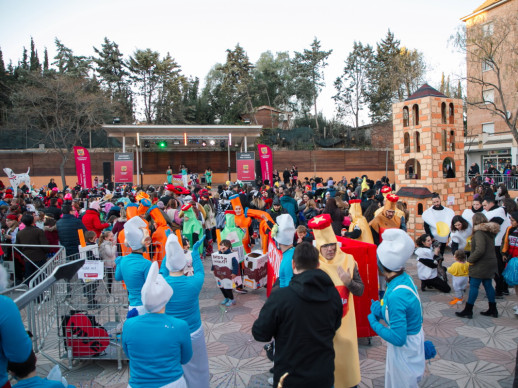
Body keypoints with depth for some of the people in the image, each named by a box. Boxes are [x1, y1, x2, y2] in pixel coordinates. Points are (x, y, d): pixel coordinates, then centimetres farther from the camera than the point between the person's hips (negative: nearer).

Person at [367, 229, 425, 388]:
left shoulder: (395, 296, -36)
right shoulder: (405, 278, -10)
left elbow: (398, 338, -31)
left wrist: (374, 323, -19)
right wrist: (380, 311, -7)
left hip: (405, 346, -8)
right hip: (413, 336, 8)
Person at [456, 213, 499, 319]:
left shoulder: (479, 233, -19)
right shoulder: (490, 231, 10)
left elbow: (480, 250, -27)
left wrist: (470, 259, -16)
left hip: (481, 265, -9)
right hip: (490, 262, 9)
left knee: (474, 286, -3)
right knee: (488, 285, 15)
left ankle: (468, 311, 2)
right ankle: (493, 310, 23)